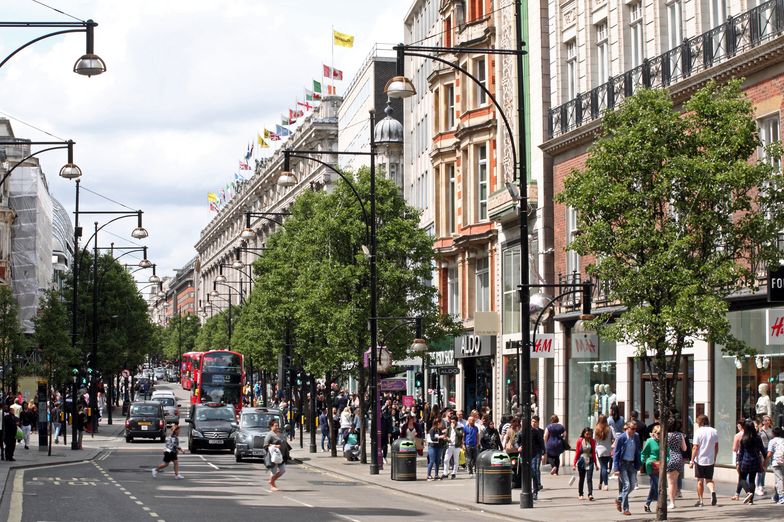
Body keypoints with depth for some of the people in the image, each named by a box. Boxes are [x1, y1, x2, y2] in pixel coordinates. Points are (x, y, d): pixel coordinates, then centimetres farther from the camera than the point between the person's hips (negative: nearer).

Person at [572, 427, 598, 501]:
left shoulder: (592, 441, 2)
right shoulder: (580, 441, -3)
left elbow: (593, 453, 10)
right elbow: (577, 453, 1)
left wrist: (596, 464, 13)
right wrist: (574, 464, -1)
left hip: (590, 462, 0)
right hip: (582, 461, 0)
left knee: (589, 478, -11)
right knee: (581, 479, 11)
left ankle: (590, 494, -17)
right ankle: (581, 494, 23)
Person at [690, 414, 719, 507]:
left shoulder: (698, 432, -11)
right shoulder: (714, 431, 4)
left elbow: (695, 448, -13)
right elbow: (716, 446, 11)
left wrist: (692, 460, -9)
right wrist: (714, 458, 22)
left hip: (700, 459, -3)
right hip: (710, 460, 3)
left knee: (700, 480, 8)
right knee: (709, 480, 10)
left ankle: (700, 500, 12)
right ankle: (713, 491, -19)